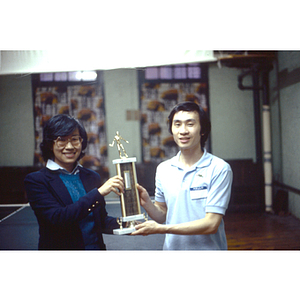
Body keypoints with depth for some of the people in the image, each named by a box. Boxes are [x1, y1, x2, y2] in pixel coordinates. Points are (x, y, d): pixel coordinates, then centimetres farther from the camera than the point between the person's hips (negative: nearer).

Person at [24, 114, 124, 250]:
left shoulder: (92, 177, 9)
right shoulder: (36, 180, -4)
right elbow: (57, 217, -16)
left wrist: (122, 225, -4)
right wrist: (98, 192, -20)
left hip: (96, 246, 4)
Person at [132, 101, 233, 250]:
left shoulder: (219, 169, -14)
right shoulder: (163, 169, 0)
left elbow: (211, 224, -17)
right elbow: (163, 216, 7)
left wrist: (159, 229, -19)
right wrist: (146, 203, -13)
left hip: (207, 248, -3)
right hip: (172, 248, 3)